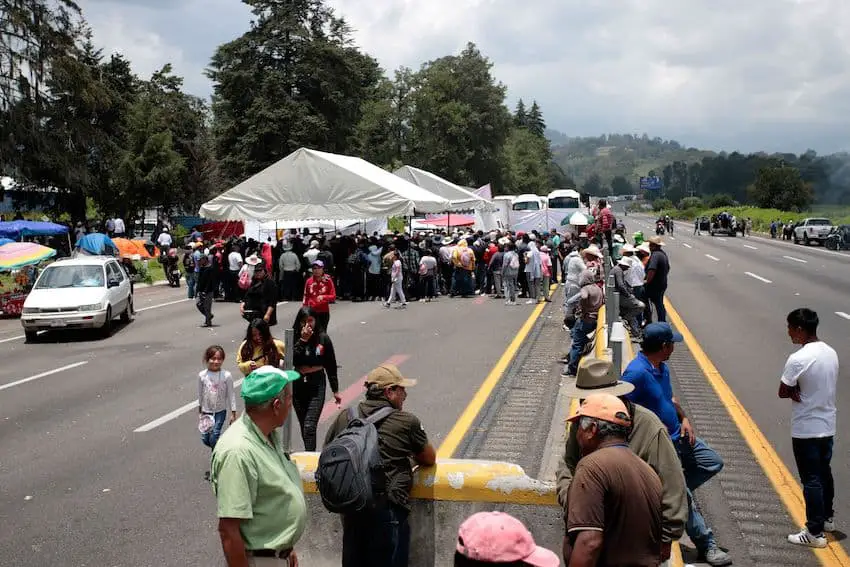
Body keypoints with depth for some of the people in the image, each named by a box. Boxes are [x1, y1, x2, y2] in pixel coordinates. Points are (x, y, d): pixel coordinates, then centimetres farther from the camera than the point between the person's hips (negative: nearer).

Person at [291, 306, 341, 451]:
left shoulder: (323, 338, -3)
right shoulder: (294, 338, -1)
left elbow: (331, 366, 3)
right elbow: (290, 360, -16)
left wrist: (335, 390, 6)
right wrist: (302, 340, -19)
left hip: (317, 386, -3)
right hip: (298, 385, 3)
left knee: (309, 427, -14)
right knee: (304, 426, 14)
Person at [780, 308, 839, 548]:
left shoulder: (798, 359, -23)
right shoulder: (831, 353, 2)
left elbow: (783, 392, -14)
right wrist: (802, 390, -5)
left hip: (806, 430, -8)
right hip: (827, 426, 8)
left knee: (811, 480, 1)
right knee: (824, 473, 23)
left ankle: (815, 533, 10)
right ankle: (827, 518, 39)